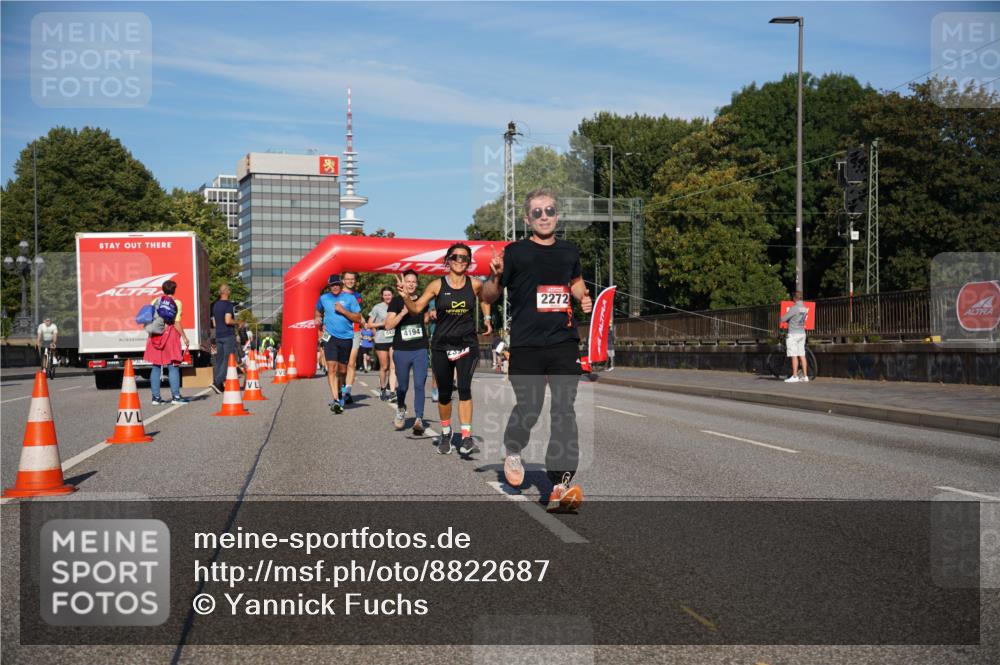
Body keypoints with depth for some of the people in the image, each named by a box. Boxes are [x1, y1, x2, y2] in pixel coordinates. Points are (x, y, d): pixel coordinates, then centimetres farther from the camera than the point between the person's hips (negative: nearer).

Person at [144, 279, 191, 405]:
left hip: (156, 336, 4)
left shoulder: (155, 301, 7)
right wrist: (184, 338, -3)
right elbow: (177, 323, -10)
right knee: (173, 367, 1)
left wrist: (149, 336, 15)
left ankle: (156, 397, 8)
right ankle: (175, 396, -2)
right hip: (170, 334, -4)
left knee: (156, 367, 8)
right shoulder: (176, 303, -4)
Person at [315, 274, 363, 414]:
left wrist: (343, 311, -12)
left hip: (346, 337, 0)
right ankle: (336, 400, -22)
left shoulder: (350, 298, 1)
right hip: (330, 336, 0)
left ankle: (339, 394, 34)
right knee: (332, 368, -15)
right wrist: (318, 320, 11)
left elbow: (358, 318, -3)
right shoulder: (323, 298, 8)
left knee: (342, 370, 11)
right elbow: (318, 311, 30)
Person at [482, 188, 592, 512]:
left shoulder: (569, 251, 12)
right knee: (529, 407, -2)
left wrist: (583, 298, 10)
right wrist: (496, 277, -20)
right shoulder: (515, 252, -1)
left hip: (564, 342, 3)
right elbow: (488, 297, 1)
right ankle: (512, 452, 31)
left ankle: (560, 484, -5)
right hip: (526, 345, -3)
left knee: (564, 409, -5)